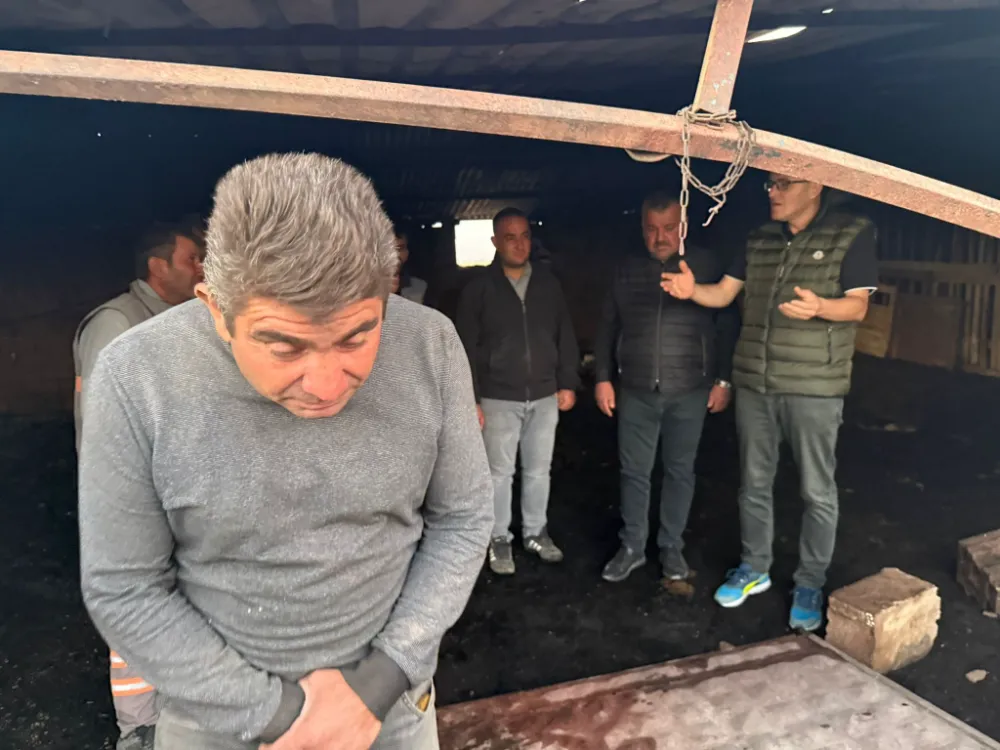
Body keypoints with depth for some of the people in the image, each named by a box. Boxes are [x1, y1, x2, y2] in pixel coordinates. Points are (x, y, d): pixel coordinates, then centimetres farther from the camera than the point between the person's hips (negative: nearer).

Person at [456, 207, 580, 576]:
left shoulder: (548, 283, 5)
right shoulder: (479, 289, -5)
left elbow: (565, 336, 10)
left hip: (544, 397, 3)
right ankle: (500, 539, 22)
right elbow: (466, 348, -6)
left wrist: (567, 383, 5)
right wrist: (470, 398, -9)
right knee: (500, 473, 7)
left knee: (539, 470, 14)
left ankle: (536, 532, 31)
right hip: (499, 400, -3)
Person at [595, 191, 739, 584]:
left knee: (680, 471, 11)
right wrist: (603, 377, 4)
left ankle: (672, 546, 27)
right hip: (636, 391, 2)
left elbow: (728, 326, 0)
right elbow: (607, 327, 9)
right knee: (633, 471, 9)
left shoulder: (705, 265, -2)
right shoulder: (626, 270, 5)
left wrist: (723, 379, -3)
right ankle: (632, 547, 23)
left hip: (689, 392, -2)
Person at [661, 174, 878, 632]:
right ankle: (755, 569, 29)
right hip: (754, 383, 5)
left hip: (814, 387, -5)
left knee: (817, 491, 4)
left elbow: (858, 306, -10)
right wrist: (692, 290, -12)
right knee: (754, 483, 14)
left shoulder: (852, 235, -4)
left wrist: (819, 307, -31)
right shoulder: (759, 240, 11)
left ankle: (810, 585, 19)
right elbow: (723, 294, 9)